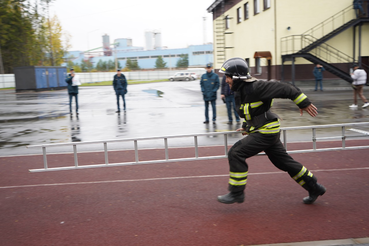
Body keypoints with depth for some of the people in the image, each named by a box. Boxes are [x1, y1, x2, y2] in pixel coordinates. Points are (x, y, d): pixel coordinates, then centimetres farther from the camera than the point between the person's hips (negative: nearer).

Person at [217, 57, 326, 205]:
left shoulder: (256, 88, -22)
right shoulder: (240, 91, 8)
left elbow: (285, 89, -21)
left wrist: (304, 103, -17)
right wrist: (246, 127, 23)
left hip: (267, 132, -10)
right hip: (260, 131, 10)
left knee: (236, 154, -14)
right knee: (283, 161, 17)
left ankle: (237, 193, -3)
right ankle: (314, 188, 30)